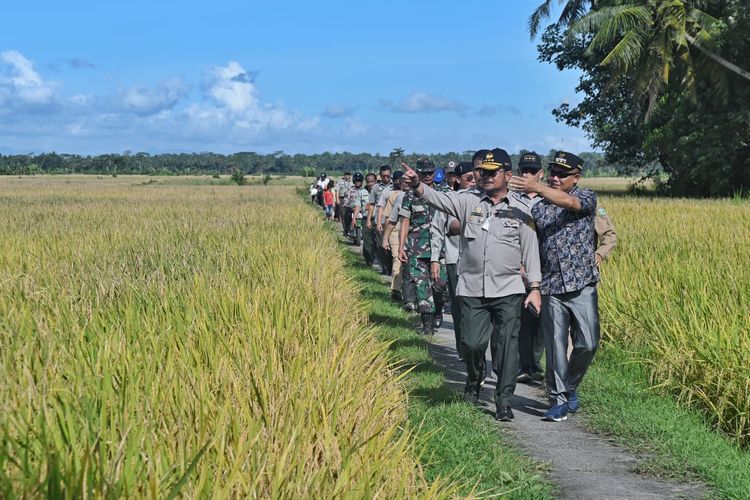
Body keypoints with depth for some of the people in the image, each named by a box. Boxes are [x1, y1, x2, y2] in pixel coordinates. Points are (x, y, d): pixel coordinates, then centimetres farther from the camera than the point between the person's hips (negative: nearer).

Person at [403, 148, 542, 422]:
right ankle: (474, 381, 31)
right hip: (472, 289, 1)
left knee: (507, 346, -3)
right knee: (472, 342, 0)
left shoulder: (520, 212, 5)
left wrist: (535, 287, 1)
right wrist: (417, 185, -28)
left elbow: (530, 250, 6)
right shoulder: (468, 202, 7)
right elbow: (437, 198, -7)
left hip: (508, 291, -1)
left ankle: (504, 401, 7)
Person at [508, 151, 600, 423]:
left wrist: (538, 188, -34)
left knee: (587, 343, -2)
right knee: (555, 346, 1)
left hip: (582, 285, -2)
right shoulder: (538, 208, 11)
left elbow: (570, 202, -22)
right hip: (551, 288, 2)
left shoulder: (586, 197, 2)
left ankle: (570, 386, 22)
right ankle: (558, 400, 10)